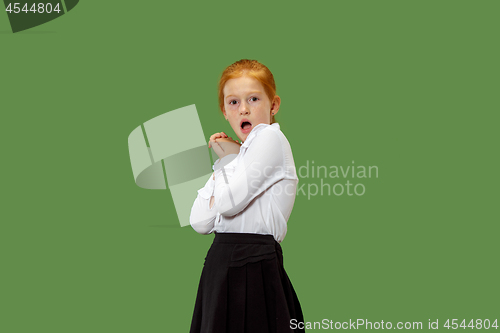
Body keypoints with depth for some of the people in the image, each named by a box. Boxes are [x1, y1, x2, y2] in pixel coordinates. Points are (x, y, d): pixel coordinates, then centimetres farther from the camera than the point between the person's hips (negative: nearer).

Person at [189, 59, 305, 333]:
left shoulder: (271, 137, -7)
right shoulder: (237, 154, 18)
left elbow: (229, 202, -18)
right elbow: (200, 223, 6)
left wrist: (226, 160, -1)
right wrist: (222, 162, 4)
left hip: (254, 266, -8)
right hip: (221, 264, 8)